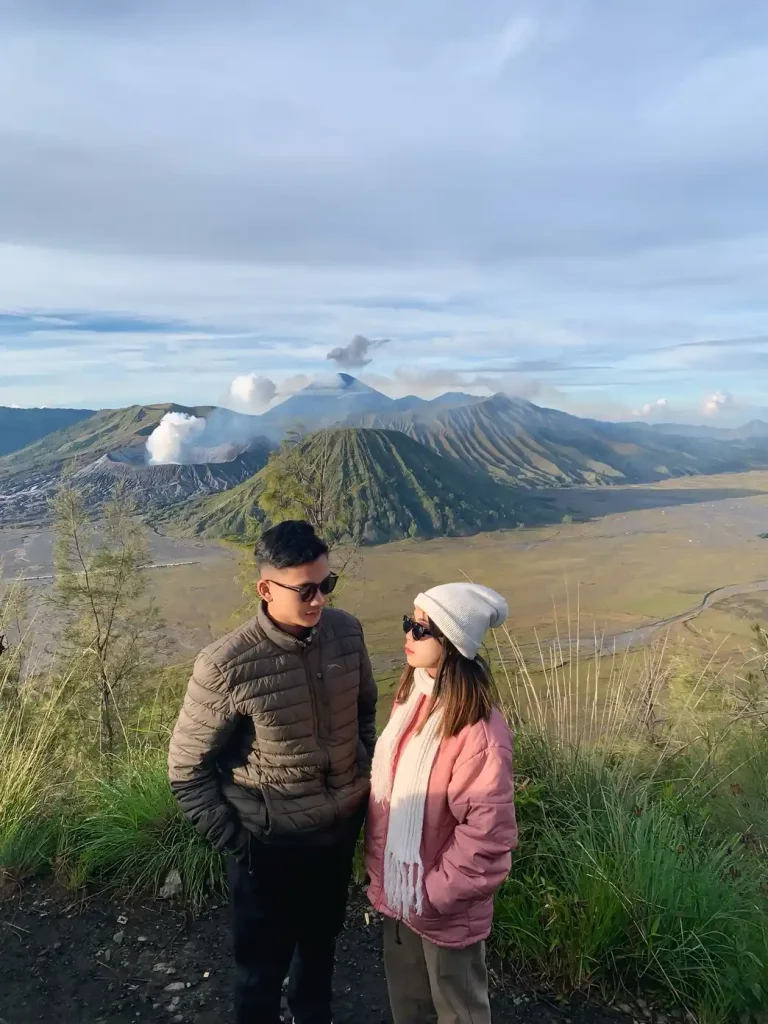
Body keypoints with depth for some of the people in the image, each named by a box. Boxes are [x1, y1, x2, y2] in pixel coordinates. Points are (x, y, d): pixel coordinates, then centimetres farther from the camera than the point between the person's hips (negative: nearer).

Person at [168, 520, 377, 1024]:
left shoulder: (346, 631, -13)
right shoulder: (227, 666, -27)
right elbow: (187, 768, -14)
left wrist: (369, 774, 5)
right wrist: (232, 840, -11)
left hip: (343, 825, 5)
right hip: (271, 843, -5)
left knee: (323, 936, 30)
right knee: (264, 964, 19)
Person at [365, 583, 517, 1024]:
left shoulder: (480, 730, -29)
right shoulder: (410, 697, -5)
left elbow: (486, 835, -24)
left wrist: (433, 894, -16)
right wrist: (379, 868, 8)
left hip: (445, 909, -6)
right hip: (398, 890, 7)